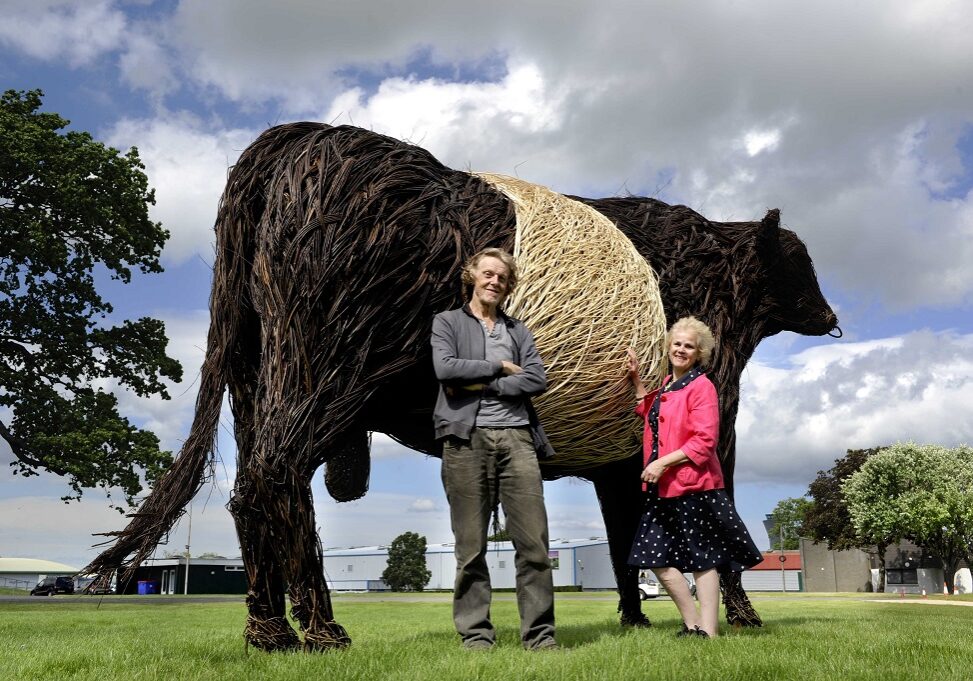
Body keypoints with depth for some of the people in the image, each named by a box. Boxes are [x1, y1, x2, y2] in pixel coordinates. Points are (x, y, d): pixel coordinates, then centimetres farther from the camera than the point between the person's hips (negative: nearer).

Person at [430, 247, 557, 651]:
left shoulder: (518, 330, 21)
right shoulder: (447, 322, 13)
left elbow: (537, 380, 5)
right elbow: (445, 368, -7)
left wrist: (481, 385, -4)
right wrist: (500, 367, -2)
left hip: (517, 437, 3)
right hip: (467, 439, -2)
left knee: (534, 542, -3)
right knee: (471, 547, 1)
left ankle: (539, 634, 4)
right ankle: (475, 634, 9)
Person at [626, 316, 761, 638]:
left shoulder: (702, 386, -9)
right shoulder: (666, 385, 16)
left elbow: (705, 441, -16)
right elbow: (649, 413, 35)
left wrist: (663, 462, -20)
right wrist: (636, 378, 25)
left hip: (694, 486, -8)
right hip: (663, 489, 9)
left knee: (702, 560, -1)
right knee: (657, 558, 7)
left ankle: (707, 632, 5)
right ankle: (692, 625, 17)